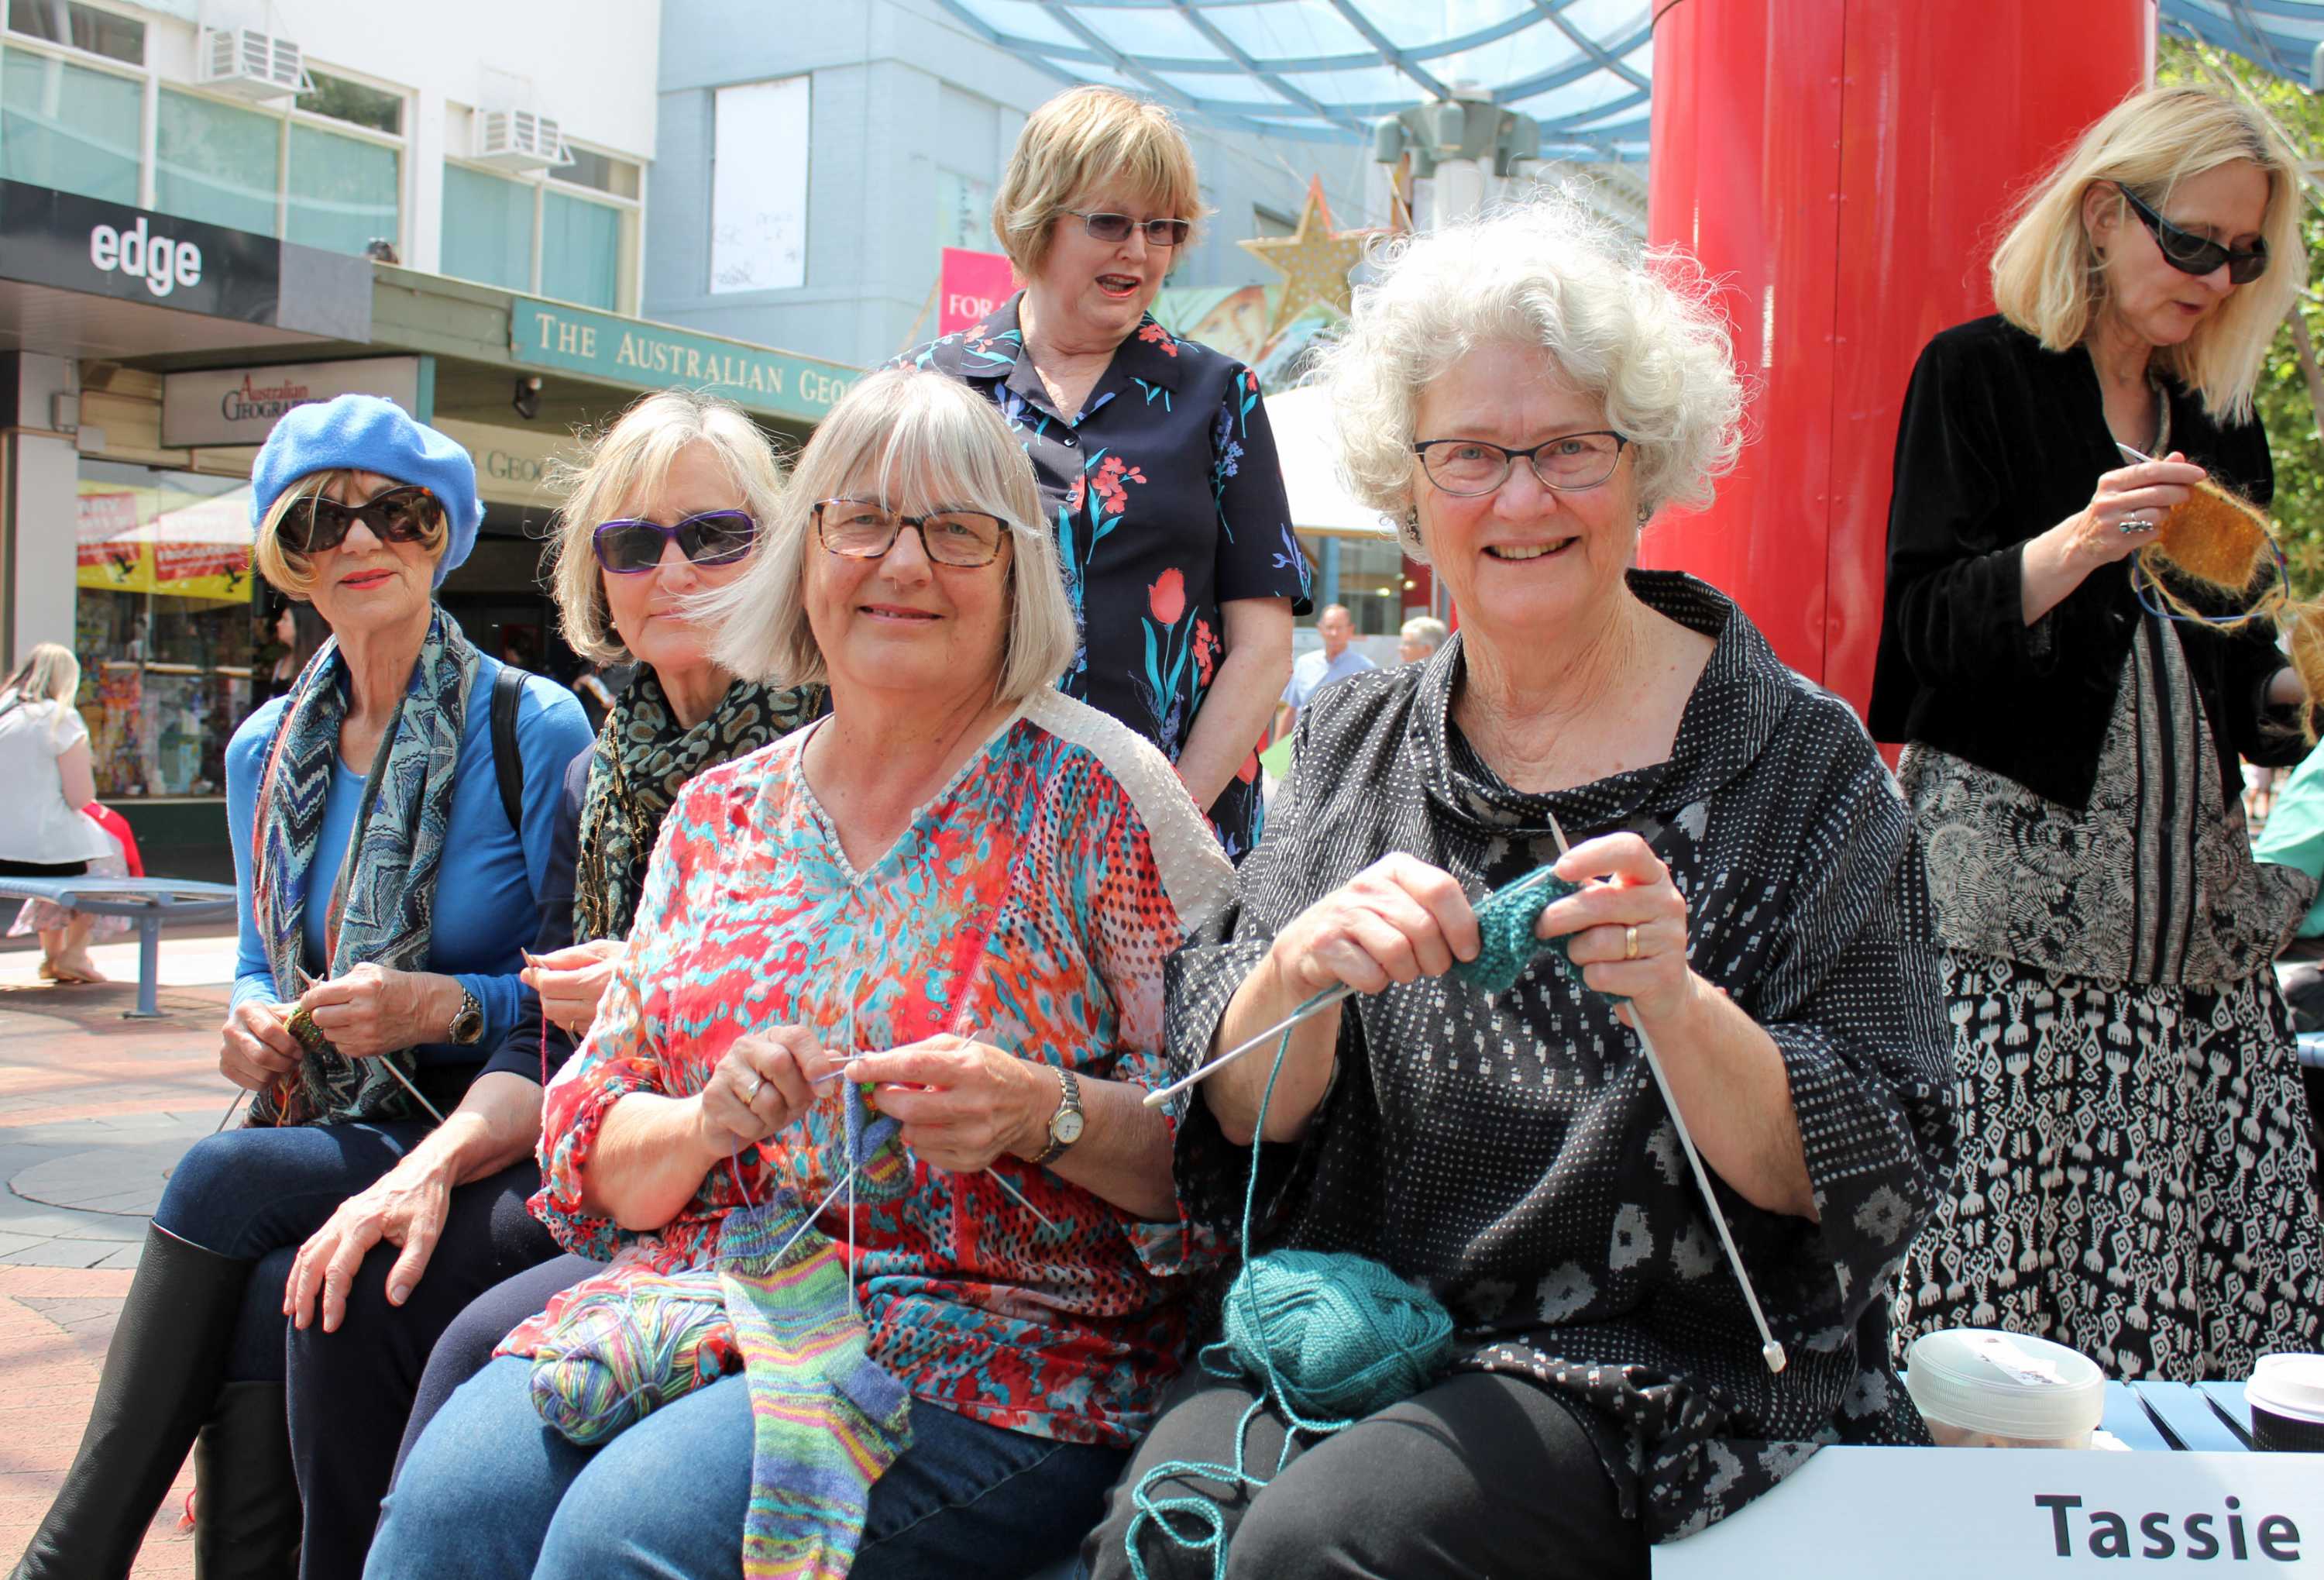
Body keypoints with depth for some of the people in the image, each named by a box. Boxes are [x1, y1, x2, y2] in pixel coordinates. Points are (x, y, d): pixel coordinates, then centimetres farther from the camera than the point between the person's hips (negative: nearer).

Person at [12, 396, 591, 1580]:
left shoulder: (535, 731, -7)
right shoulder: (265, 753, 11)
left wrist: (443, 1006, -22)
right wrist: (251, 1021, -1)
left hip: (486, 1145, -4)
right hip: (314, 1138, 4)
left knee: (227, 1177, -26)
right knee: (270, 1292, -28)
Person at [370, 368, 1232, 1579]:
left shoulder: (1093, 796, -2)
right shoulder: (717, 818, 12)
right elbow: (593, 1161, 12)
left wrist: (1047, 1113, -23)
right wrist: (712, 1121, -9)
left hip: (989, 1342, -4)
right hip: (697, 1290, 4)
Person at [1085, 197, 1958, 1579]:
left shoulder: (1798, 756, -3)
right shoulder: (1356, 739, 7)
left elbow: (1872, 1180, -7)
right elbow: (1239, 1116, 1)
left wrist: (1677, 1006, -25)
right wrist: (1303, 963, -21)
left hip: (1658, 1373, -2)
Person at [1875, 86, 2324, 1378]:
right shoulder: (1979, 374, 1)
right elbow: (1926, 621, -8)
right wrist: (2080, 543, -22)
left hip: (2192, 881, 6)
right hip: (2012, 872, -5)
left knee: (2219, 1244, -1)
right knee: (2003, 1233, -9)